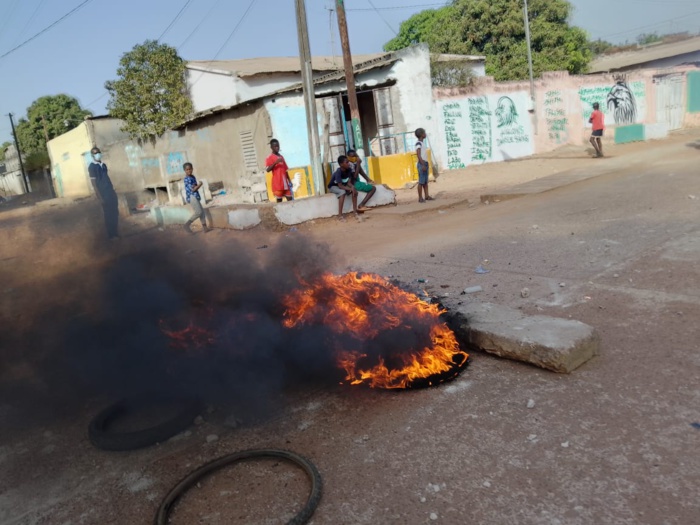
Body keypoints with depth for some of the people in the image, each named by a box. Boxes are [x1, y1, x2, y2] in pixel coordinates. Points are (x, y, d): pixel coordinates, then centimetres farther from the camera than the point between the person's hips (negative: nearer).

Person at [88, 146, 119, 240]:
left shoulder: (103, 165, 11)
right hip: (103, 194, -7)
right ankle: (111, 234, 12)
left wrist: (113, 190, 15)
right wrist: (100, 197, -16)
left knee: (115, 213, 12)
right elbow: (94, 183, -13)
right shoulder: (92, 167, -11)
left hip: (111, 192, 7)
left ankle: (116, 232, 24)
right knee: (109, 215, 1)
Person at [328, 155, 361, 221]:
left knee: (354, 191, -18)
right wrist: (351, 189, -40)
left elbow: (349, 182, -11)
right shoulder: (338, 172, -32)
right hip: (333, 186, -6)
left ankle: (355, 211, -9)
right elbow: (340, 186, -35)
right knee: (342, 192, -36)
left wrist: (352, 187, -32)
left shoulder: (349, 169, -14)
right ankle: (340, 215, -35)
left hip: (343, 185, 6)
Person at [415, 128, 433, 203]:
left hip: (425, 163, 9)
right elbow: (418, 155, -17)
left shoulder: (422, 143, 17)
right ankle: (420, 198, -6)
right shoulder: (418, 143, -11)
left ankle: (427, 196, 13)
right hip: (422, 164, -9)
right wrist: (423, 165, -22)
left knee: (425, 181, 10)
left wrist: (426, 164, 17)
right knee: (421, 182, -7)